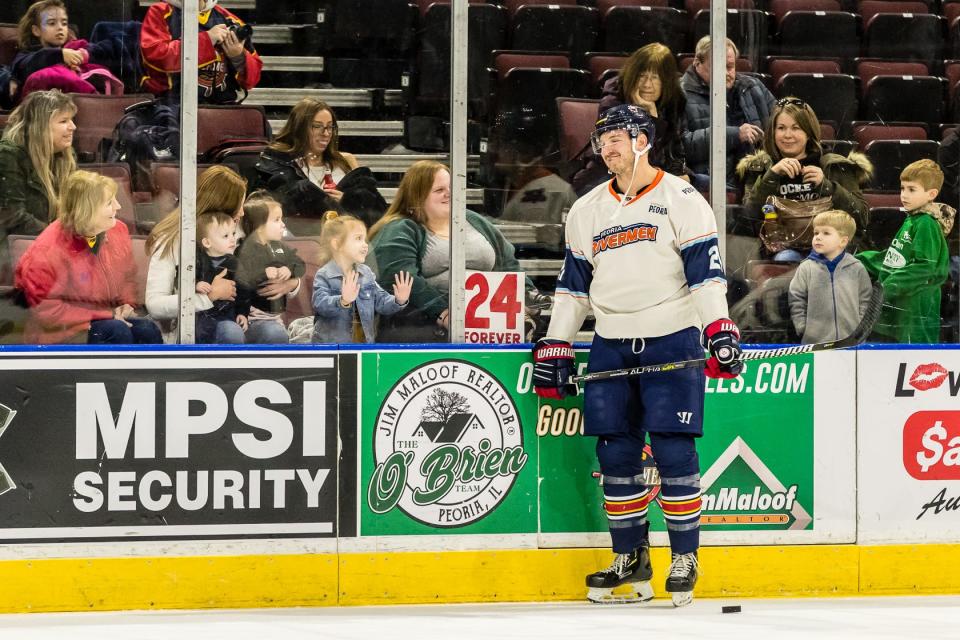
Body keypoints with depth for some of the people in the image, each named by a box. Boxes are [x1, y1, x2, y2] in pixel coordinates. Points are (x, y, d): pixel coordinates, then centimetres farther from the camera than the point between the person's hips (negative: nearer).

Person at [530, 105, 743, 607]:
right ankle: (630, 558, 14)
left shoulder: (681, 200, -2)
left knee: (673, 452, -9)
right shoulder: (587, 211, 14)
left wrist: (720, 332, -19)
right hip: (611, 346, 5)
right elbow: (573, 285, 18)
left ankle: (685, 559, 2)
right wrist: (554, 348, 13)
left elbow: (706, 272, -8)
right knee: (615, 455, 3)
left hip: (672, 342, -5)